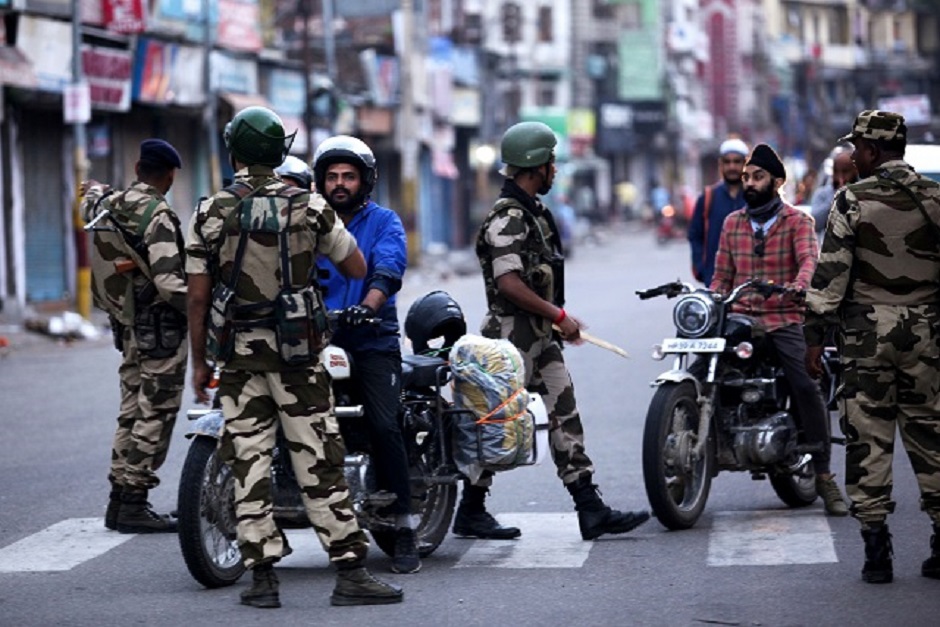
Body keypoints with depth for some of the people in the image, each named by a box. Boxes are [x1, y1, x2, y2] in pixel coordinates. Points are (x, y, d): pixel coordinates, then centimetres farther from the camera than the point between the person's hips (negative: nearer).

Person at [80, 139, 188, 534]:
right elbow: (168, 280, -26)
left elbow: (90, 205, 33)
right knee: (155, 415, -5)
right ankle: (133, 504, -5)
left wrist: (95, 190, 53)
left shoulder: (107, 206, 7)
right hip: (162, 327, -9)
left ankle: (120, 500, 18)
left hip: (128, 326, 9)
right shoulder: (156, 214, -18)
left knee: (132, 411, 15)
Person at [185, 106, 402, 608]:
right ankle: (350, 573, -3)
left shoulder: (209, 213, -2)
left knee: (249, 464, 4)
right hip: (296, 351, 0)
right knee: (319, 463, 0)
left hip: (236, 354, 1)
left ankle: (262, 577, 3)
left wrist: (199, 361, 7)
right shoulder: (309, 207, -2)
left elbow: (198, 297, -2)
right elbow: (358, 269, 7)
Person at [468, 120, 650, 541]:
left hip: (540, 337, 10)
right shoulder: (508, 217, -17)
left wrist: (559, 318, 17)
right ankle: (470, 514, 10)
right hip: (513, 335, -10)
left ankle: (591, 511, 3)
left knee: (565, 418, 5)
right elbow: (508, 282, -25)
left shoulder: (532, 212, 15)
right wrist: (558, 315, -19)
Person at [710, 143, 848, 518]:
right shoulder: (732, 223, 18)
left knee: (806, 389, -19)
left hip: (784, 320, -3)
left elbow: (808, 258, -13)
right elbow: (722, 275, 17)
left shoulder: (797, 221, 5)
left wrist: (798, 286, -35)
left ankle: (823, 475, -14)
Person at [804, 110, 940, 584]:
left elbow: (831, 271, -8)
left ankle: (876, 546, -2)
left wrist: (815, 333, -3)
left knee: (868, 437, 1)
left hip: (868, 330, -3)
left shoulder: (853, 200, -6)